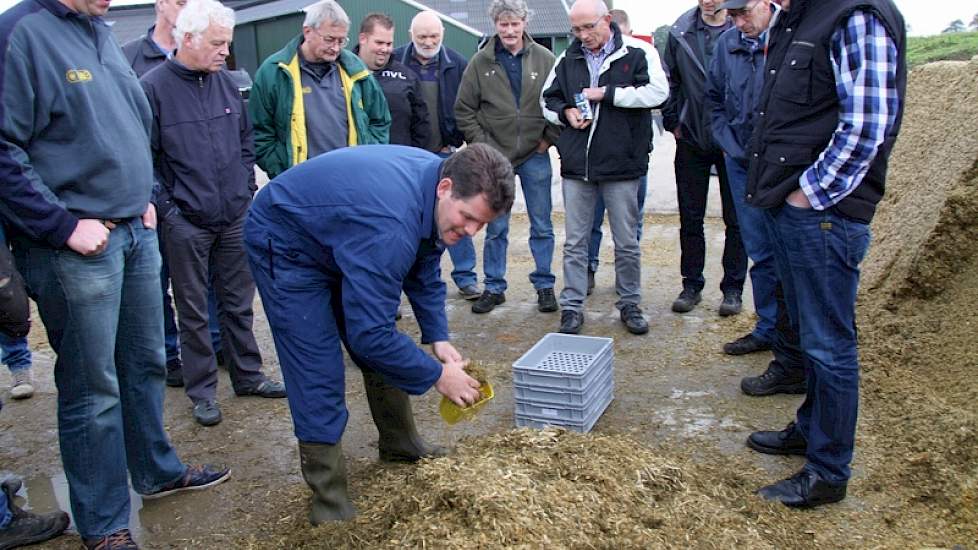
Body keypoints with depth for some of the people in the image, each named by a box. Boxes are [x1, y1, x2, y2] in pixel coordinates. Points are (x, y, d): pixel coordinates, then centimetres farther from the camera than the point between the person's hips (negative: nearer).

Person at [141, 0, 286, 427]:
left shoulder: (226, 82, 6)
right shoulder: (154, 88, -11)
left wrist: (247, 187, 9)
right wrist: (167, 207, -12)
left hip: (236, 218, 5)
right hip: (186, 224, -4)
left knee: (239, 303, 15)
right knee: (193, 312, 8)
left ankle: (248, 376, 29)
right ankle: (202, 391, 20)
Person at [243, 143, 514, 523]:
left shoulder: (439, 186, -15)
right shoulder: (390, 224, -41)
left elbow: (425, 269, 1)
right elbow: (368, 333, -37)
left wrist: (437, 337, -7)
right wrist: (436, 375, -26)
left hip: (337, 240, 9)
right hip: (285, 247, -8)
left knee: (383, 355, 12)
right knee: (319, 374, -11)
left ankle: (401, 448, 32)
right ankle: (329, 499, 3)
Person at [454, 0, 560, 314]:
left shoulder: (544, 59, -2)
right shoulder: (481, 62, -2)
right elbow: (464, 110, 3)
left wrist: (549, 138, -2)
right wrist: (481, 144, -4)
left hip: (535, 156, 0)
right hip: (495, 157, 0)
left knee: (542, 226, 8)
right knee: (496, 227, 9)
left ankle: (544, 285, 21)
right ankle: (494, 288, 21)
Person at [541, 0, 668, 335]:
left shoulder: (637, 53, -2)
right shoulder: (567, 60, 9)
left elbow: (657, 92, -14)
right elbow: (548, 99, 18)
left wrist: (606, 93, -16)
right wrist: (565, 112, -4)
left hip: (621, 166, -3)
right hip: (576, 166, 3)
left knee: (627, 243, 9)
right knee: (575, 242, 8)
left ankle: (630, 304, 24)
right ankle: (572, 307, 17)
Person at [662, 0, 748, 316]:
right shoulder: (681, 32, 1)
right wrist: (672, 122, 6)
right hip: (691, 140, 3)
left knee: (736, 219, 7)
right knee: (690, 219, 9)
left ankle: (733, 288, 19)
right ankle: (691, 285, 21)